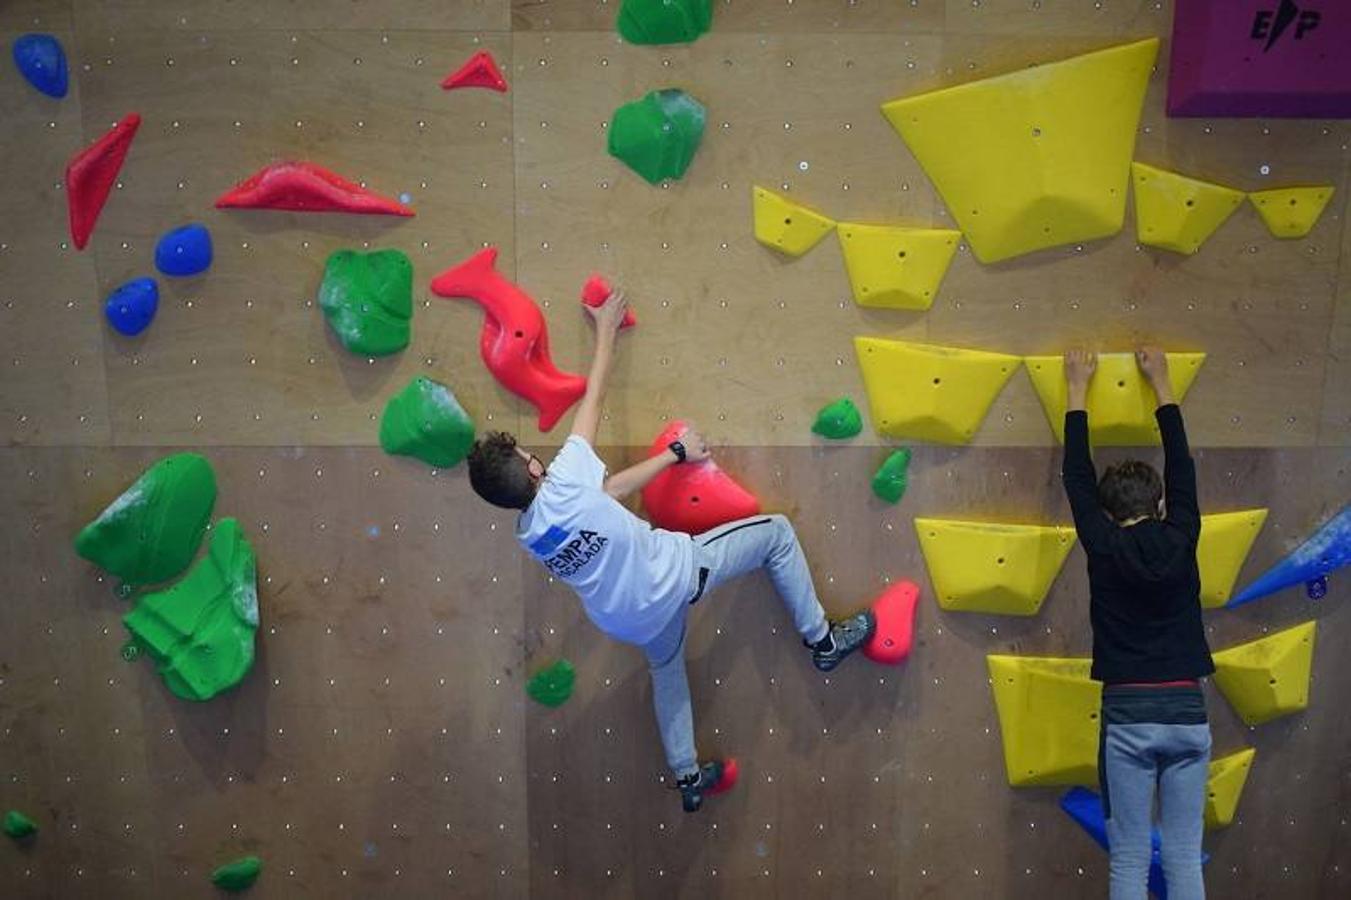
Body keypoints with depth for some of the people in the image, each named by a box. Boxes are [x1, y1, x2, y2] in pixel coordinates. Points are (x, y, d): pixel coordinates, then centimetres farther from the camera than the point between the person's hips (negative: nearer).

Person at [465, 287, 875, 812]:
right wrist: (607, 329, 0)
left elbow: (608, 491, 4)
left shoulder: (527, 535, -2)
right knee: (776, 532, 6)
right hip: (671, 573, -7)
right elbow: (593, 397, -14)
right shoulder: (563, 483, -25)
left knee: (667, 675, 35)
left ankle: (688, 779, 44)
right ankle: (821, 640, 15)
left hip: (627, 620, 8)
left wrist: (675, 454, 8)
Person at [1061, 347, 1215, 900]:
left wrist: (1077, 390, 14)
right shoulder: (1181, 542, -1)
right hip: (1186, 713, 2)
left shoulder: (1105, 549, -6)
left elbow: (1077, 477, 5)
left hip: (1128, 716, -2)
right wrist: (1160, 384, 22)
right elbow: (1182, 469, 12)